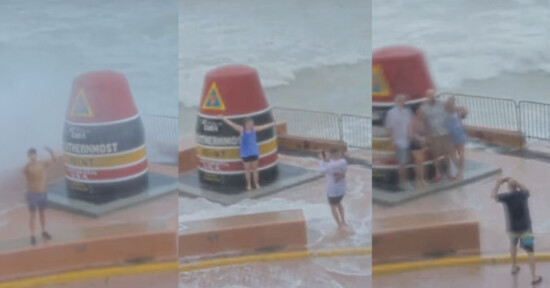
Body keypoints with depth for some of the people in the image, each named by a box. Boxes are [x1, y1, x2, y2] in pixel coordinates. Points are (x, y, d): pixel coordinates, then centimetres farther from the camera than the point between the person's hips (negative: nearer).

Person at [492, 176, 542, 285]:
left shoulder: (506, 197, -13)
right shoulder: (523, 194, -5)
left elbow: (493, 195, -1)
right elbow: (525, 189, 18)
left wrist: (498, 183, 7)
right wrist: (516, 183, 14)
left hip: (513, 228, 0)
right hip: (525, 227, 0)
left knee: (513, 245, 30)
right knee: (530, 251, 3)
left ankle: (514, 267, 41)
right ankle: (534, 276, 0)